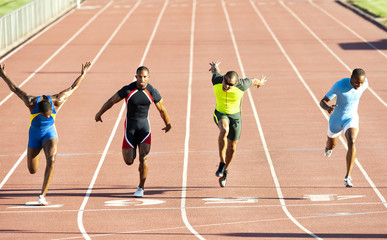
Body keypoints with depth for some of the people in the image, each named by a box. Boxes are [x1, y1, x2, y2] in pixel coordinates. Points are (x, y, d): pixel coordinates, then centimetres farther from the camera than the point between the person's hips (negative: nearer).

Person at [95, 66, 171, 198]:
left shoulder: (153, 92, -8)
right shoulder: (128, 90, -13)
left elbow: (162, 110, 8)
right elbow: (112, 101, 2)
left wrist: (168, 124, 20)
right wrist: (99, 113, 13)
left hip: (144, 126, 0)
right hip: (130, 126, 0)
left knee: (143, 158, -15)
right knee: (129, 161, -2)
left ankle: (141, 188, 0)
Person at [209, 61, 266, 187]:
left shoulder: (241, 85, -26)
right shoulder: (217, 81, -22)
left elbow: (253, 81, -3)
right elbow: (215, 71, 3)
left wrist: (260, 82, 22)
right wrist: (215, 66, 29)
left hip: (235, 115, 1)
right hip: (220, 114, -1)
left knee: (232, 148, 10)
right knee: (224, 130, -36)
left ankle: (225, 171, 37)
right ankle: (222, 163, -24)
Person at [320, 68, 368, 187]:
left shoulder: (364, 83, -16)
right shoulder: (339, 86, -28)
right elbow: (322, 102, -23)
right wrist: (328, 108, -46)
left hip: (351, 119, 1)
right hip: (336, 119, -1)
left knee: (352, 143, -26)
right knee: (331, 146, 22)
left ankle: (348, 177, -25)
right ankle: (328, 146, 64)